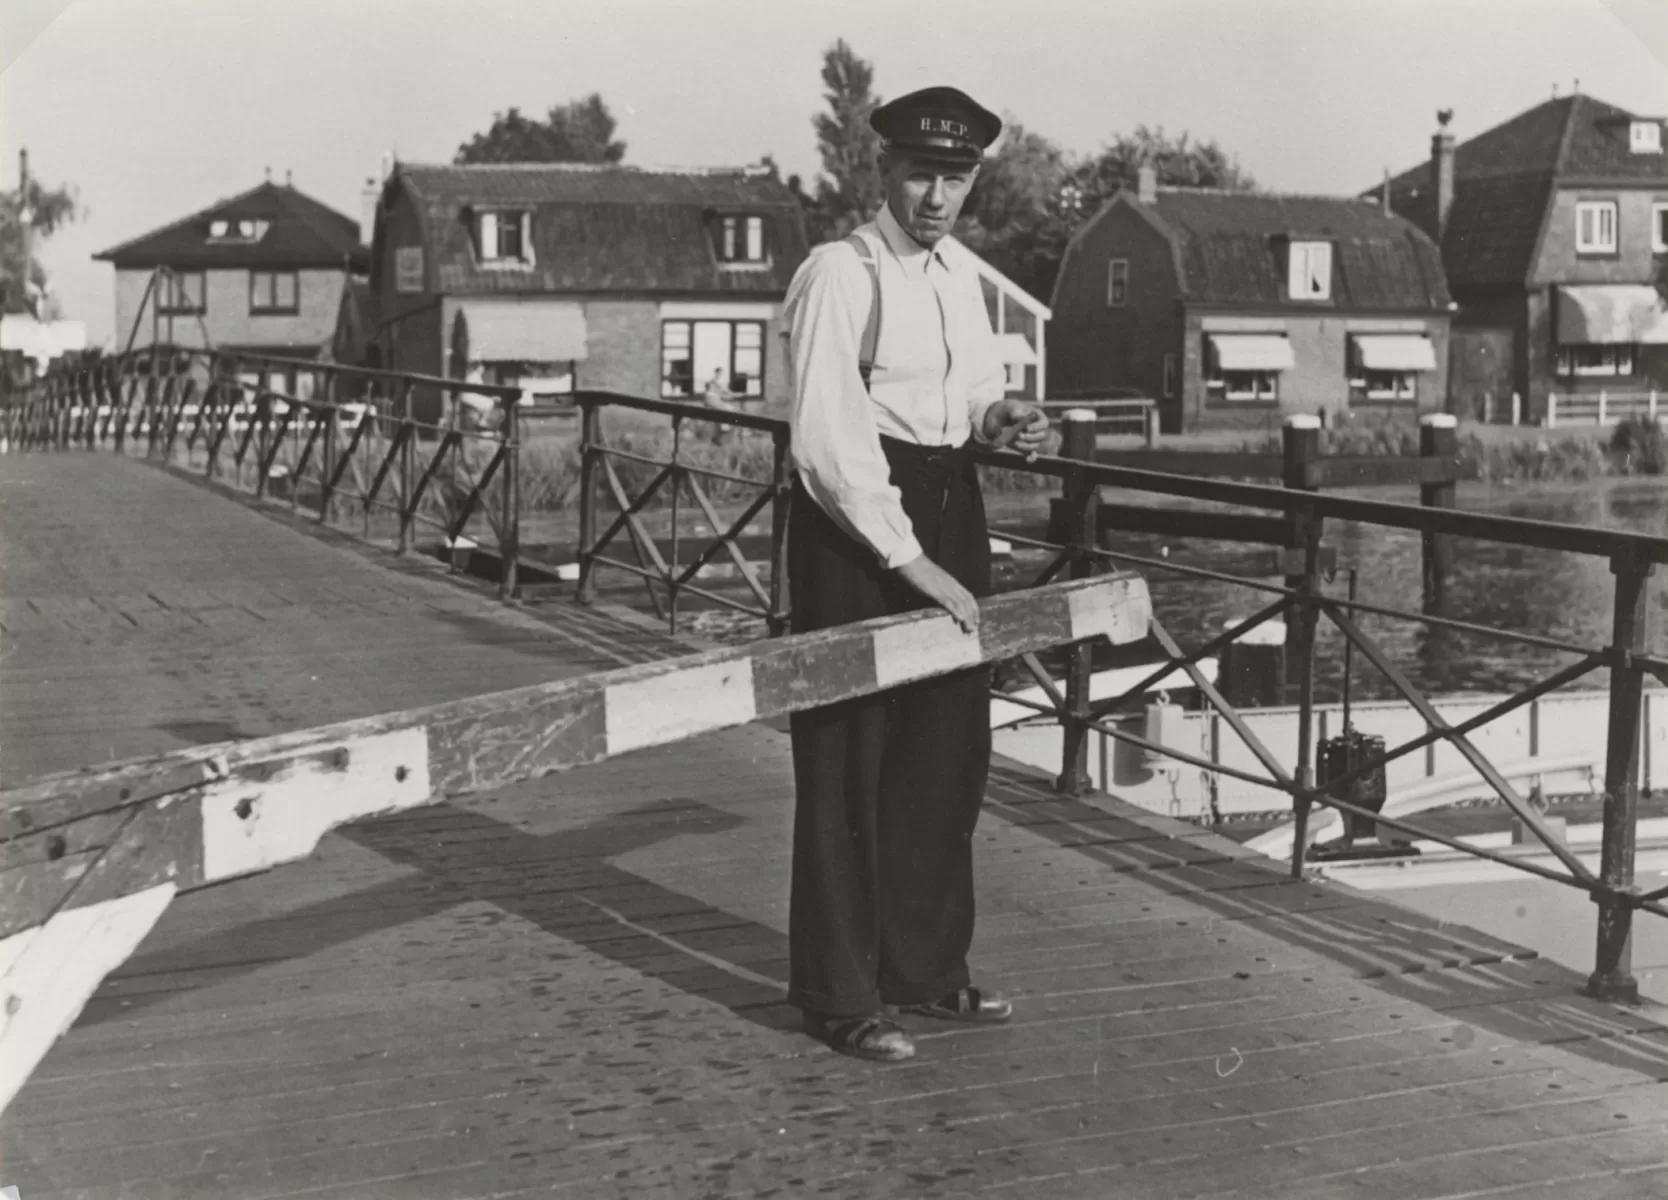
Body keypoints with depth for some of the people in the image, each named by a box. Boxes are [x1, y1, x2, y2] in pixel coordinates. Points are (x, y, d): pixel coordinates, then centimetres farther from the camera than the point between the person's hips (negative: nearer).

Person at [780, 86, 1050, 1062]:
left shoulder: (961, 272, 11)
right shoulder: (838, 274, -13)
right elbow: (827, 440, -20)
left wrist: (1001, 417, 1)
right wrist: (909, 560, -22)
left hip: (950, 511, 8)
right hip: (855, 520, -8)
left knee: (951, 751, 14)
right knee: (849, 761, -1)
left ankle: (926, 969, 29)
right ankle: (840, 996, 11)